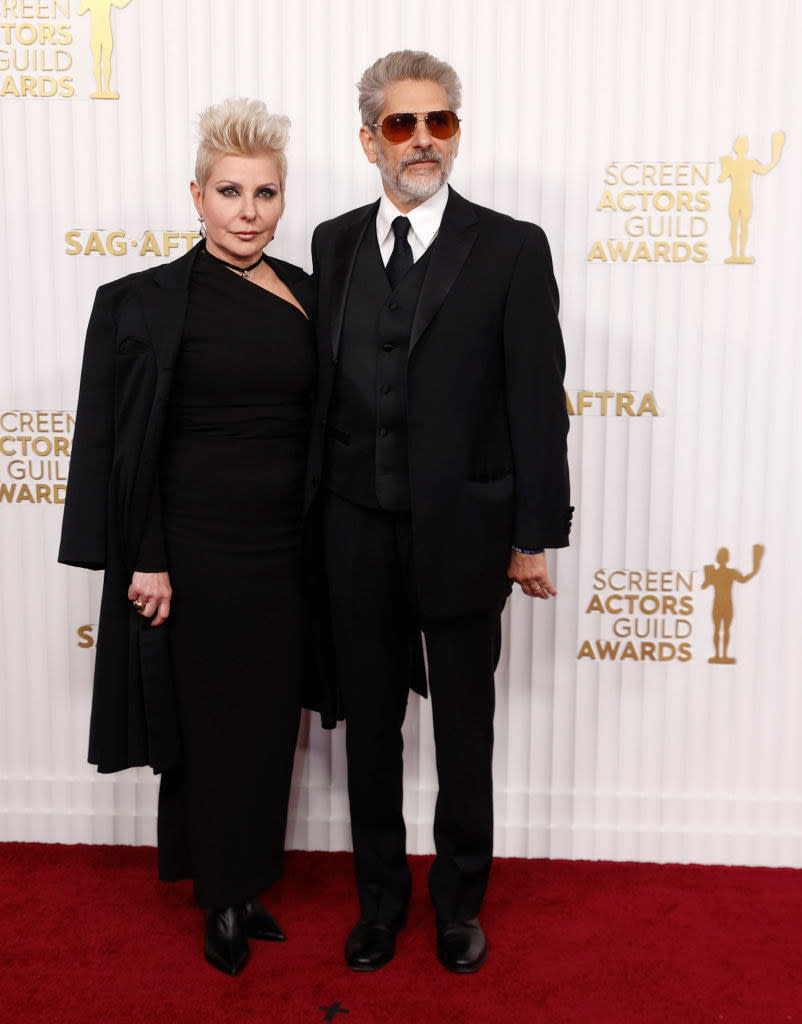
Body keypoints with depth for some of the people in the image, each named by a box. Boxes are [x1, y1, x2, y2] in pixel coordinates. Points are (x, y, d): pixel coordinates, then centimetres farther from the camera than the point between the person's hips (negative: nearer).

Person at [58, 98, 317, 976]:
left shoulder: (304, 294, 6)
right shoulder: (145, 302, -7)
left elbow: (317, 425, 10)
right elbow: (125, 443, -8)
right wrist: (144, 562, -11)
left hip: (285, 549, 5)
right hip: (196, 551, -4)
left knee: (271, 718, 13)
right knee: (211, 719, 7)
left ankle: (247, 884, 34)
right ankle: (221, 898, 28)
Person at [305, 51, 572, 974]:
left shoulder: (511, 249, -6)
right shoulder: (333, 243, 6)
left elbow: (538, 401, -7)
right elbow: (325, 385, 7)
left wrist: (536, 534, -8)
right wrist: (315, 508, 5)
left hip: (462, 531, -3)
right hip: (356, 528, 3)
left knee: (463, 729, 13)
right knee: (370, 723, 15)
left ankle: (459, 898, 36)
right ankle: (380, 895, 37)